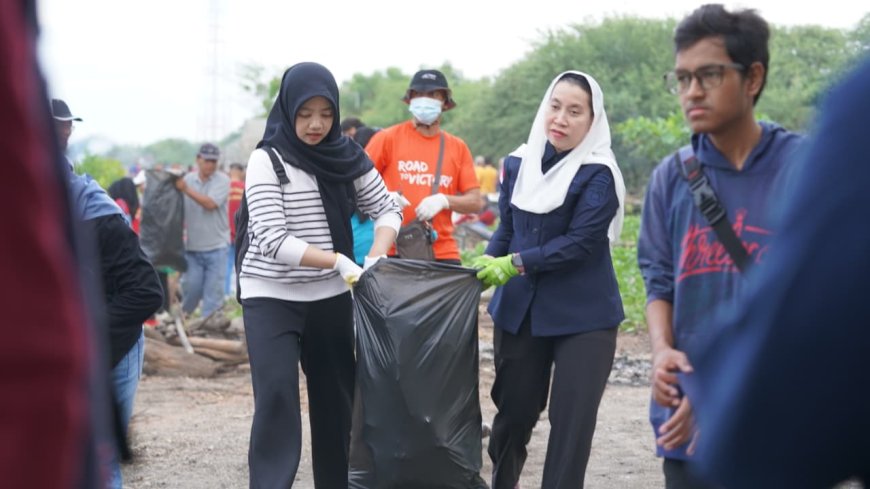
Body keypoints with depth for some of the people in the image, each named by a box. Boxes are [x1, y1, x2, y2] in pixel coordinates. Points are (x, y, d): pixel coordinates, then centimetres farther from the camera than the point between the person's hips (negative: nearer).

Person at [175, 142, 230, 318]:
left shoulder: (222, 180, -4)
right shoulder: (188, 179, 6)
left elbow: (210, 204, -18)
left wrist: (186, 189, -17)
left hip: (216, 246, -2)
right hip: (192, 246, 2)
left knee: (213, 288, -2)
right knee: (190, 286, 4)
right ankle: (183, 315, 28)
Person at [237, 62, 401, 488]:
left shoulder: (346, 156, 0)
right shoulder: (268, 159, -12)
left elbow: (387, 210, 7)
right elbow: (272, 240, -19)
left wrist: (375, 259, -13)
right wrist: (338, 261, -29)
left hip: (330, 296, 4)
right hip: (272, 297, -4)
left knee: (336, 398, 9)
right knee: (277, 398, -12)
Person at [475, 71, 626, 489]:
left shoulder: (598, 174, -11)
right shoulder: (518, 163, 5)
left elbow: (581, 242, -18)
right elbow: (507, 228, 11)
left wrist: (516, 264, -20)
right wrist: (488, 263, -7)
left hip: (582, 316, -4)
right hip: (519, 310, 4)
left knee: (571, 423, -3)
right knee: (514, 411, 13)